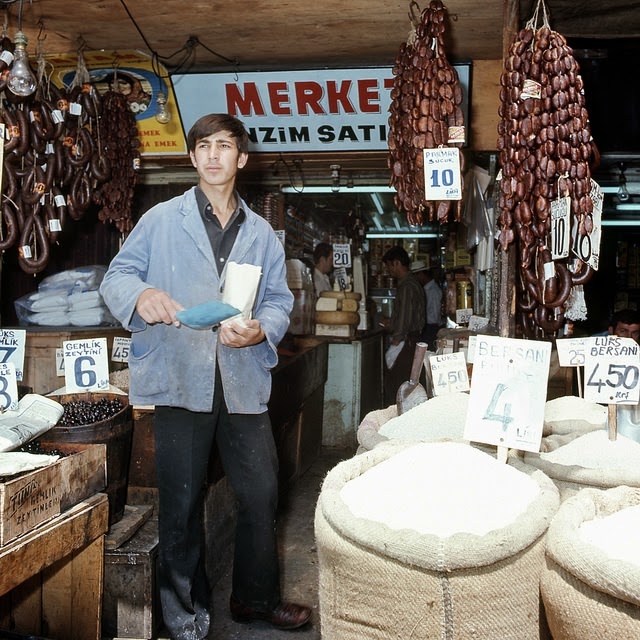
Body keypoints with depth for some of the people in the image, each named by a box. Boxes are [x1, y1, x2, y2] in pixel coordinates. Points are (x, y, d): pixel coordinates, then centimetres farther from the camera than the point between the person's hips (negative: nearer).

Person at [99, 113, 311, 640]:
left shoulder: (261, 232, 14)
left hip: (244, 379, 3)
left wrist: (261, 330, -11)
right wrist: (141, 293, -21)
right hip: (179, 378, -3)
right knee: (182, 502, 6)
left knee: (261, 492, 8)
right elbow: (117, 275, 2)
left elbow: (280, 298, 11)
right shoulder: (161, 221, 5)